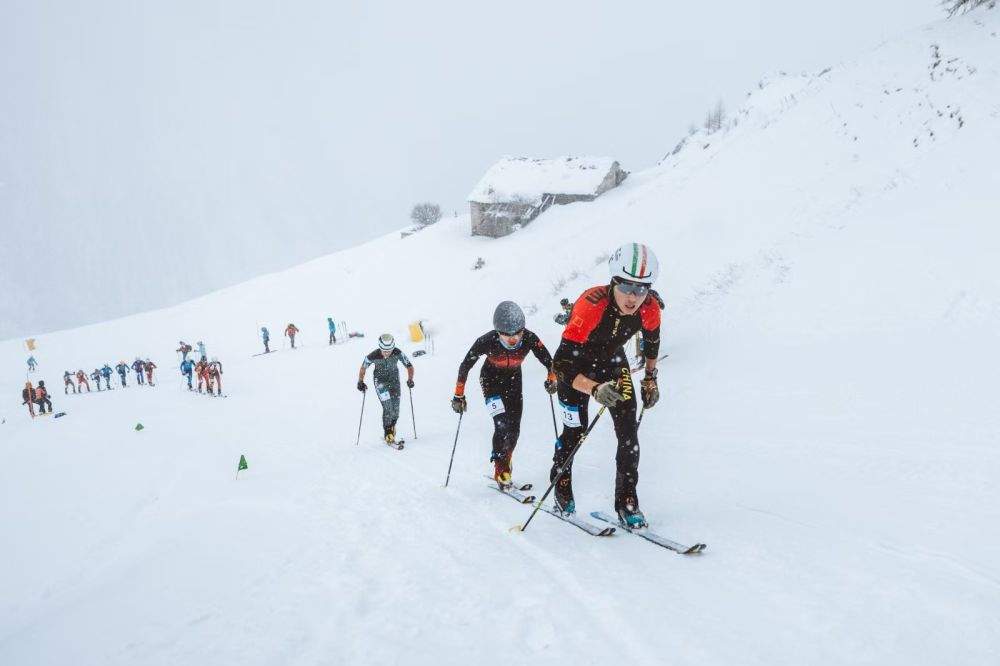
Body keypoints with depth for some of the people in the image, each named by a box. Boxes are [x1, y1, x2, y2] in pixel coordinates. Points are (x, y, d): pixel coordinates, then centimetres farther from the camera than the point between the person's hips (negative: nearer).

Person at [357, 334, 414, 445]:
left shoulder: (398, 353, -24)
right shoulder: (373, 356, -26)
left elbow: (409, 366, -16)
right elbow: (363, 368, -7)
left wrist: (410, 379, -28)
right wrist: (360, 382, -12)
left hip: (394, 380, 2)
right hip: (380, 382, -2)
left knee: (395, 409, 4)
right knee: (388, 408, -18)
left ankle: (392, 427, 35)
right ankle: (388, 433, -2)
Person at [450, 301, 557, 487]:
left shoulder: (529, 339, -30)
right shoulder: (487, 341, -34)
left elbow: (549, 361, -15)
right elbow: (465, 366, -19)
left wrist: (552, 379, -32)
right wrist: (459, 396, -14)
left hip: (513, 380, 3)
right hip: (491, 380, -3)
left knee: (514, 429, 4)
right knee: (502, 425, -19)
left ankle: (504, 463, 27)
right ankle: (501, 471, -5)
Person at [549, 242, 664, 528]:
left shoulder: (649, 308, -25)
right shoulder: (591, 306, -41)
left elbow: (651, 339, 2)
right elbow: (561, 364, -41)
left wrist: (650, 378, 8)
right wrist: (595, 389, -55)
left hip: (612, 361, 4)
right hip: (576, 363, -4)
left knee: (628, 432, -8)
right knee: (576, 431, 0)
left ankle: (627, 501, 4)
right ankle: (560, 482, 30)